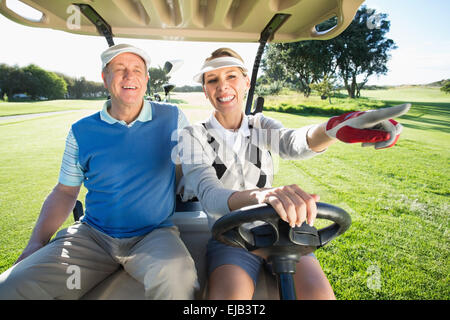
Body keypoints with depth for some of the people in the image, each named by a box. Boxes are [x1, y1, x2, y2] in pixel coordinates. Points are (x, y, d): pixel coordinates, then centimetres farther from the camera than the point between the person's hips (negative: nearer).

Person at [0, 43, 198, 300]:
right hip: (93, 236, 3)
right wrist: (36, 243, 1)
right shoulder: (82, 131, 6)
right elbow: (65, 192, 12)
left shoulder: (172, 118, 3)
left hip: (155, 234, -2)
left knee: (175, 278, -35)